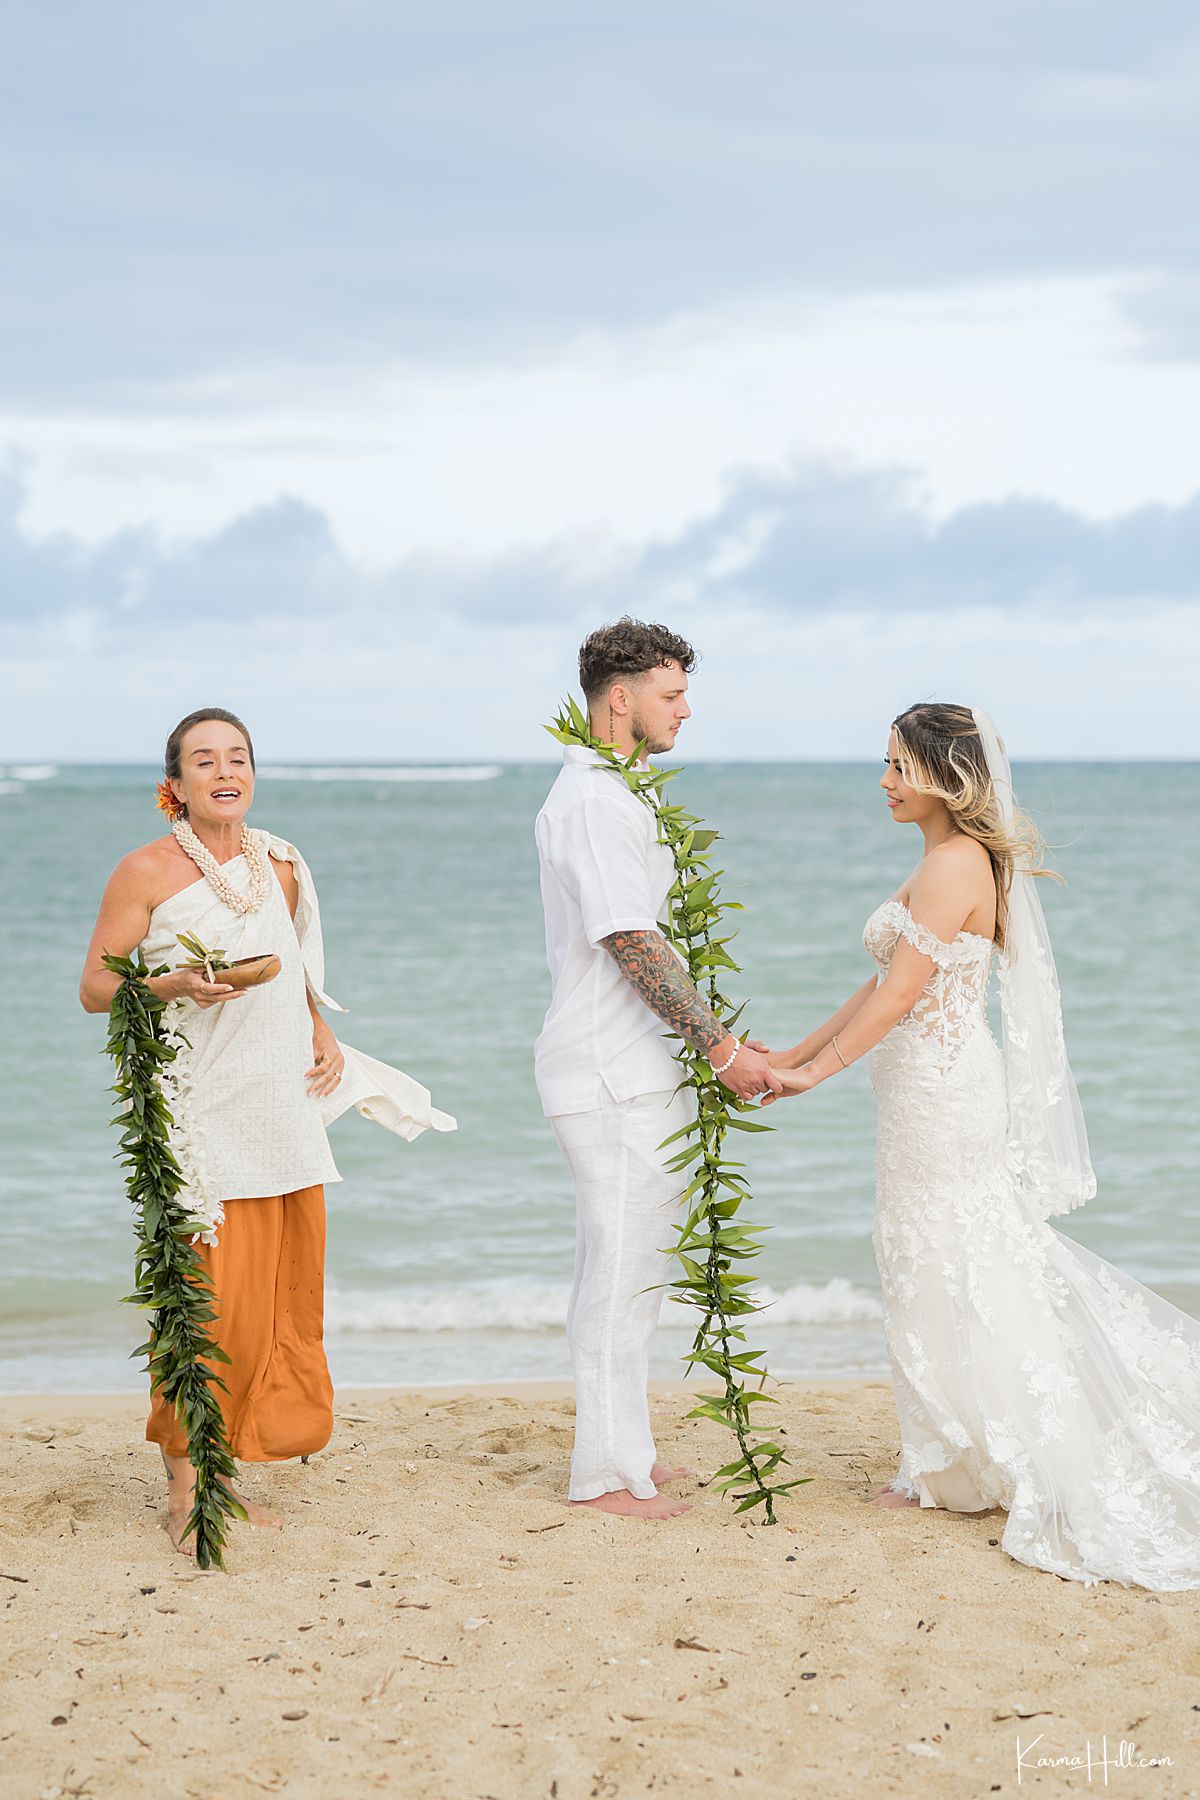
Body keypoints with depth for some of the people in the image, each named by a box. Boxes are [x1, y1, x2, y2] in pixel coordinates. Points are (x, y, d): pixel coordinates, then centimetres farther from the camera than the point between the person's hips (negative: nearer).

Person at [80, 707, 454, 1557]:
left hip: (278, 1106, 5)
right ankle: (183, 1482, 3)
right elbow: (97, 986, -4)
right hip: (192, 1112, -5)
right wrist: (178, 985, -20)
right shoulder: (147, 870, -4)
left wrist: (322, 1032, 9)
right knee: (203, 1291, -8)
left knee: (278, 1289, 5)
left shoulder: (280, 867, 12)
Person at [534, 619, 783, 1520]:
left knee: (632, 1270, 16)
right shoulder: (593, 801, -17)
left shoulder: (615, 796, 16)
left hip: (635, 1066, 10)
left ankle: (625, 1449, 25)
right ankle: (607, 1472, 4)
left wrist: (721, 1040, 17)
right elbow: (633, 946, -21)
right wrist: (723, 1048, -18)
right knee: (620, 1271, -4)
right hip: (613, 1074, -10)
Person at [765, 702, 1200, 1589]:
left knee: (948, 1276, 1)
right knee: (976, 1270, 14)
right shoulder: (961, 861, 13)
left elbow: (897, 995, -20)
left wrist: (812, 1072, -13)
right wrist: (795, 1053, 15)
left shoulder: (952, 865, -18)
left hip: (939, 1089, -10)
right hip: (942, 1087, 10)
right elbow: (884, 986, 16)